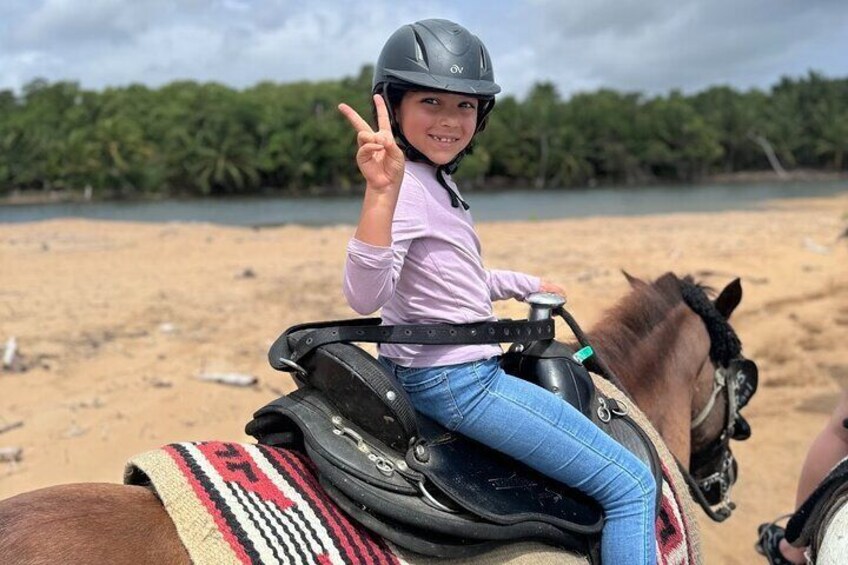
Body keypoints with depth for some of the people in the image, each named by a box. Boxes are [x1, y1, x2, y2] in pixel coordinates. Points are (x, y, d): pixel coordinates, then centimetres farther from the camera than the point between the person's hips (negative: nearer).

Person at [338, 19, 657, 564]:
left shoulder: (437, 182, 10)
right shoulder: (406, 185, -20)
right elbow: (366, 295, -34)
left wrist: (531, 286, 35)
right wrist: (381, 191, -46)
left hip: (440, 376, 11)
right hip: (456, 383, -11)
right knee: (633, 484, -6)